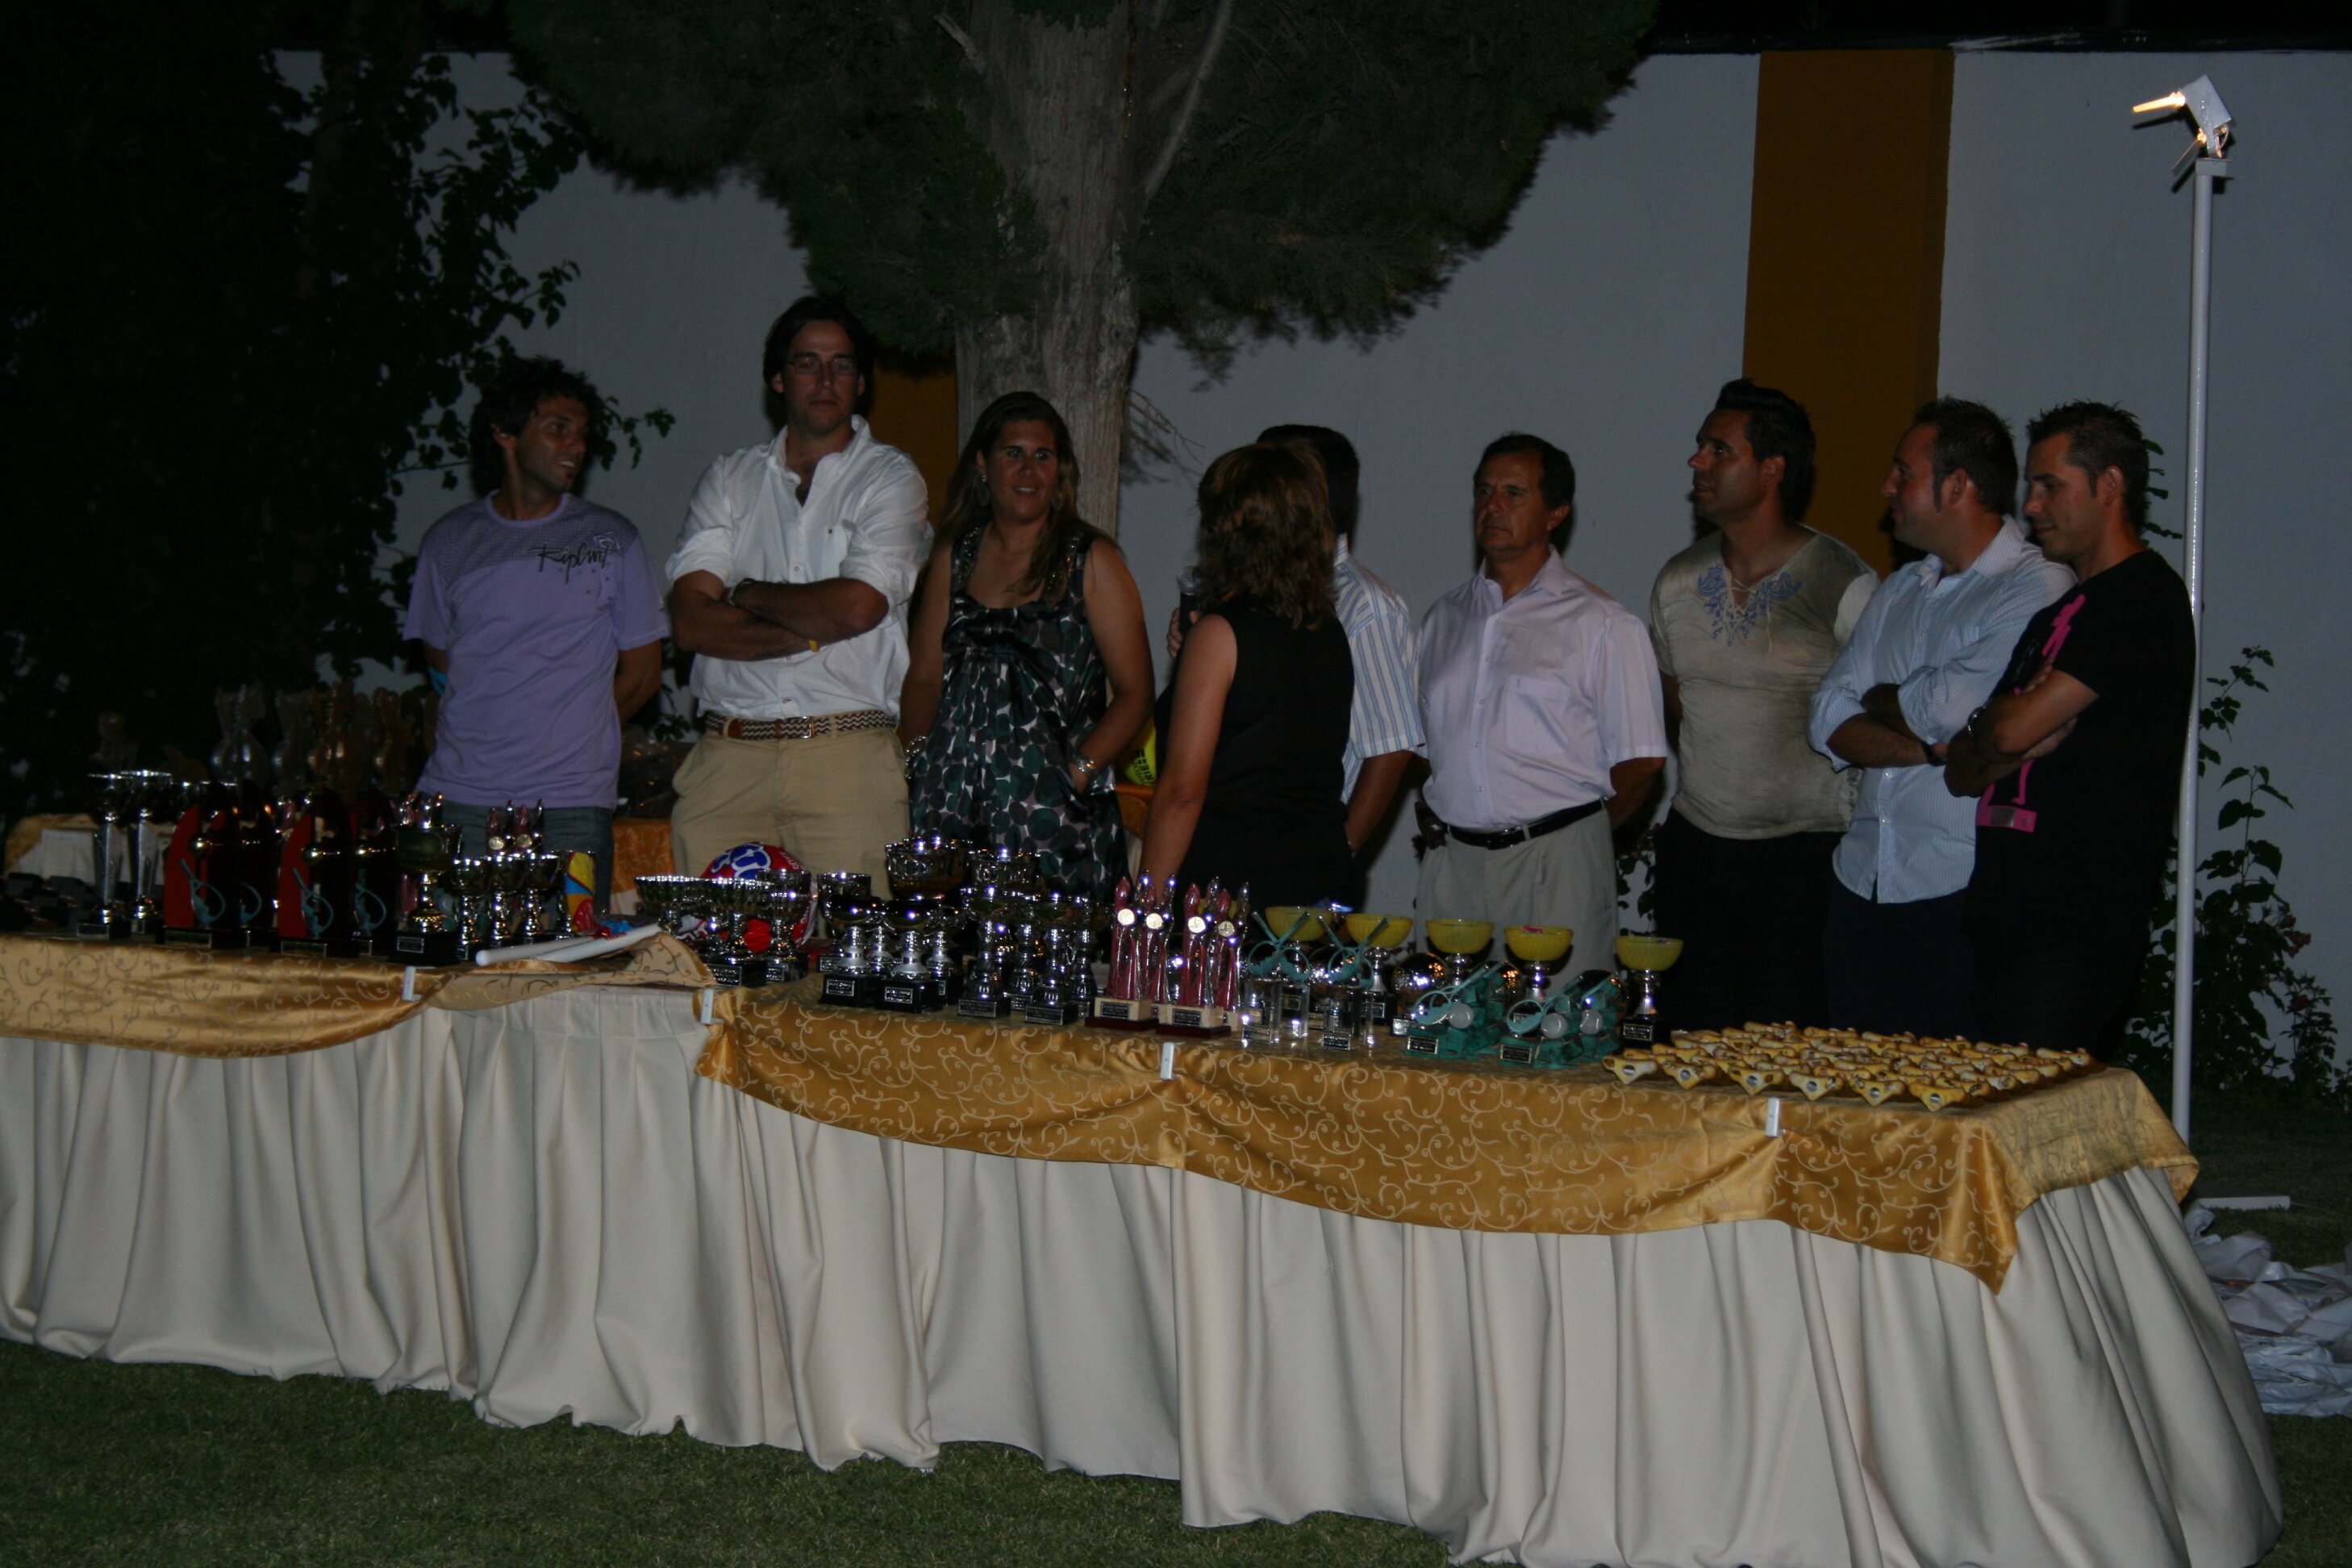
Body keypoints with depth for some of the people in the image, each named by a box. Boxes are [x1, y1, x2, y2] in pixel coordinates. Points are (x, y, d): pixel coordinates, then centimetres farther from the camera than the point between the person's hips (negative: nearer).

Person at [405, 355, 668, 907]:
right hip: (459, 801, 1)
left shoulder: (611, 540, 6)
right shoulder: (450, 541, 10)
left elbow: (642, 672, 9)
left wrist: (572, 739, 9)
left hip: (570, 805, -1)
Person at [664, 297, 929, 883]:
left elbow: (858, 606, -10)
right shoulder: (730, 478, 15)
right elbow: (693, 622, 2)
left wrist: (746, 593, 4)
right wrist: (815, 631, -7)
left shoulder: (891, 478, 6)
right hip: (729, 757, 2)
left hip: (847, 754, -2)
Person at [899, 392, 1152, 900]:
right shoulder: (953, 557, 15)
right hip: (953, 809, 3)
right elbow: (923, 678, 18)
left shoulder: (1091, 561, 4)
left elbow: (1134, 692, 0)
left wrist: (1079, 772, -11)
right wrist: (920, 757, 1)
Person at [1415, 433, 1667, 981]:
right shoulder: (1442, 620, 16)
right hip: (1454, 865, 4)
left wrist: (1581, 835, 5)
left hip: (1557, 866, -4)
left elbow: (1641, 761, -1)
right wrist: (1450, 827, 7)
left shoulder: (1601, 623, 1)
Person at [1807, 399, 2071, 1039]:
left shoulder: (2038, 589, -7)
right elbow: (1829, 723, 9)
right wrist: (1933, 748, -10)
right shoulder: (1899, 590, 18)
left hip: (1962, 891, -7)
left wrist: (1878, 703, 2)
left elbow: (1950, 707, -19)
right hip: (1864, 887, 7)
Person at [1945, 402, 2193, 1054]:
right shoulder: (2066, 606, 22)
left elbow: (2011, 729, -16)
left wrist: (1985, 726, 7)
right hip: (2010, 914, 9)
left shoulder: (2143, 598, -8)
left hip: (2077, 929, -9)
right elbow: (1961, 771, 15)